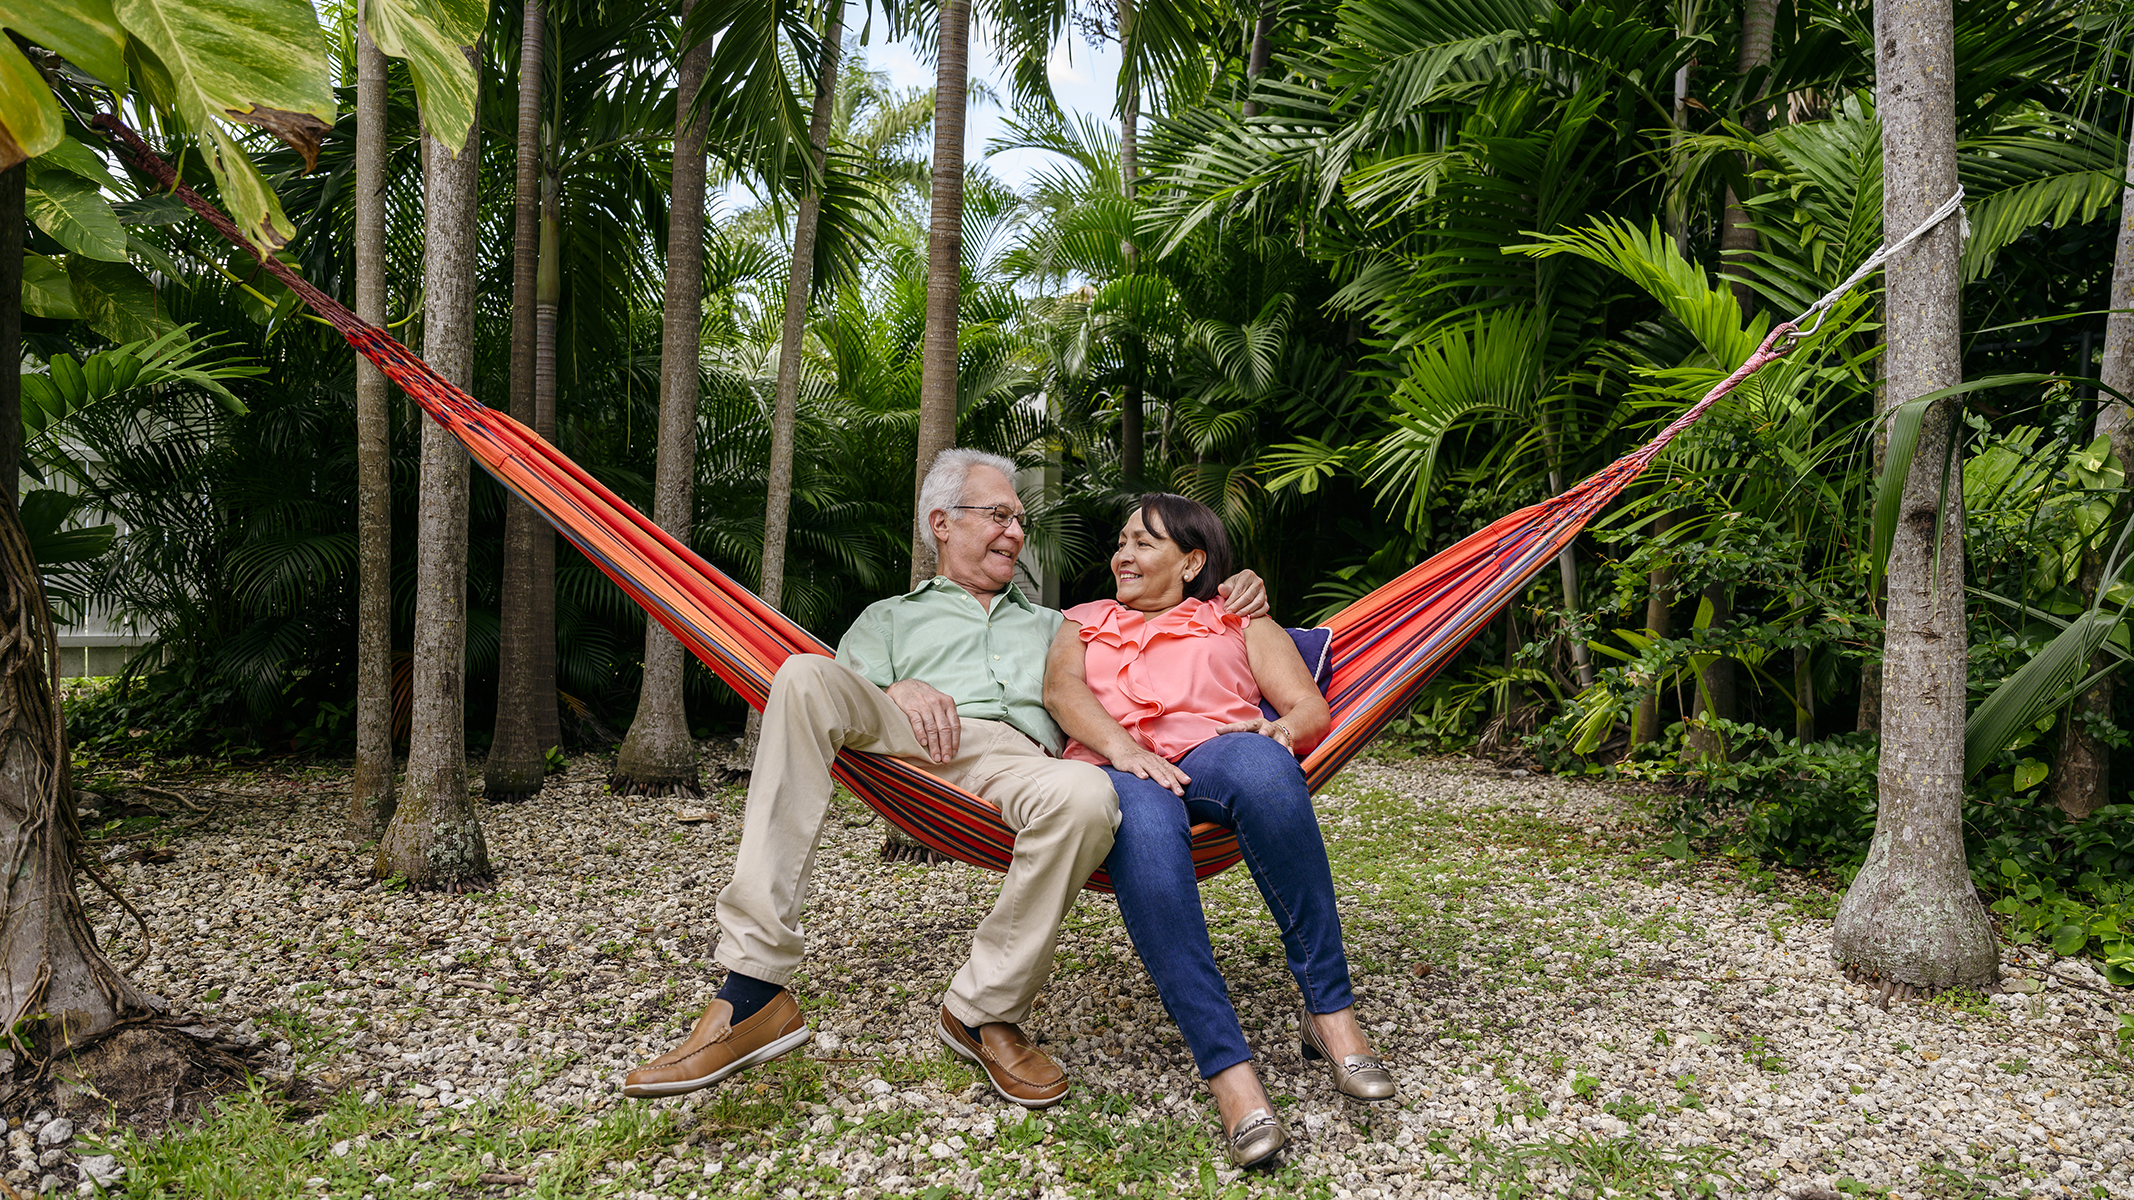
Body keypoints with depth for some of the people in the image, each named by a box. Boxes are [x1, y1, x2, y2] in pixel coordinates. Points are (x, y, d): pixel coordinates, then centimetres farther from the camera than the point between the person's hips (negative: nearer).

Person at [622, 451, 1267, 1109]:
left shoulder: (1051, 625, 38)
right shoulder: (891, 617, 31)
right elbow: (847, 698, 14)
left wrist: (1233, 601, 16)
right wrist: (898, 693, -9)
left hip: (1020, 761, 0)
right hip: (910, 746, 0)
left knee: (1087, 795, -38)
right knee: (804, 675, -31)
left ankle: (983, 1012, -18)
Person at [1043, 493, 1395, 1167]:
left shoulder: (1239, 621, 28)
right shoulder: (1085, 623, 31)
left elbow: (1310, 706, 15)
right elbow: (1061, 689, 8)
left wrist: (1279, 729, -11)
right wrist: (1120, 746, -13)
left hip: (1216, 748, 0)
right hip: (1117, 764, 0)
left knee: (1261, 768, -38)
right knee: (1144, 826, -38)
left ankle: (1329, 1011, -33)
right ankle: (1228, 1070, -44)